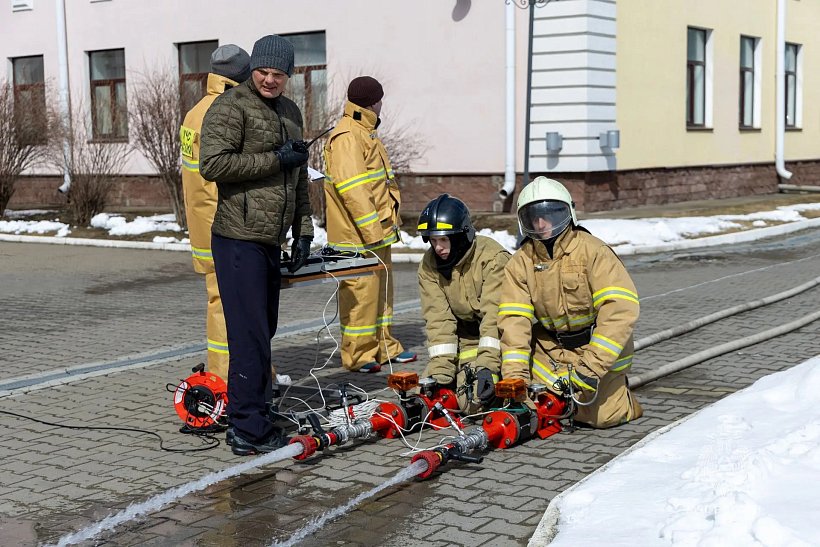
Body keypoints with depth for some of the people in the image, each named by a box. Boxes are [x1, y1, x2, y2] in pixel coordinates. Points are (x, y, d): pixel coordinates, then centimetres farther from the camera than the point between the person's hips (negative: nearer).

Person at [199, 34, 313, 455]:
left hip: (270, 242, 9)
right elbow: (212, 164, -20)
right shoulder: (231, 106, -8)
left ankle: (246, 418, 24)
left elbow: (299, 179, 26)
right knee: (250, 335, -9)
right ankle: (248, 431, -4)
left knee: (263, 330, 13)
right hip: (239, 240, -9)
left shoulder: (290, 112, 19)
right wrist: (275, 159, -18)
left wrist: (303, 230, 19)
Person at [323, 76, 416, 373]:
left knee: (381, 290, 16)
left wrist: (385, 223, 23)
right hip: (358, 236, -11)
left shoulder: (365, 133, 20)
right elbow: (350, 187, -23)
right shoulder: (347, 137, -15)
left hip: (376, 230, 11)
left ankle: (384, 347, 25)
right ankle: (357, 354, 2)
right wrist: (371, 229, -24)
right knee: (361, 291, -6)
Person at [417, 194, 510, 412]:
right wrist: (441, 368, -21)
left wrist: (487, 364, -37)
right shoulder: (429, 266, -5)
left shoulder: (492, 257, -22)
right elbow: (438, 319, -11)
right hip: (464, 340, 5)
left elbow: (495, 315, -28)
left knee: (475, 401, -19)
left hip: (499, 339, -5)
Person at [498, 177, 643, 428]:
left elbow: (621, 308, -28)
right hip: (551, 348, 4)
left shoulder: (592, 251, -20)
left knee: (601, 416, -14)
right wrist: (515, 374, -24)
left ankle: (618, 394, 21)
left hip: (598, 345, -3)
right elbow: (514, 320, -12)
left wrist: (592, 365, -34)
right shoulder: (520, 263, -6)